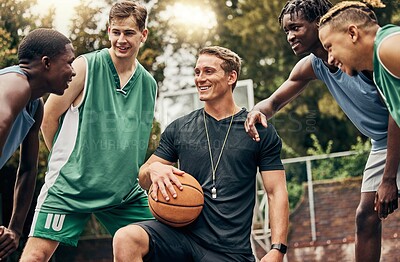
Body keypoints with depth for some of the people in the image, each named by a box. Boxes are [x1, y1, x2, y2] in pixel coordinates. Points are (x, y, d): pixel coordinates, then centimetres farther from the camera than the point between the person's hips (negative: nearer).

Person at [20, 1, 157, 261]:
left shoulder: (150, 85, 9)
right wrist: (67, 161, 7)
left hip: (125, 190, 5)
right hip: (71, 186, -5)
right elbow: (49, 118, -1)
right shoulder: (85, 67, -7)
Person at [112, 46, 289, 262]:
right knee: (125, 239, -26)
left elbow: (276, 192, 2)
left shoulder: (260, 132, 5)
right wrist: (153, 169, -9)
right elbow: (143, 181, 17)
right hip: (183, 234, 2)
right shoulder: (178, 129, 12)